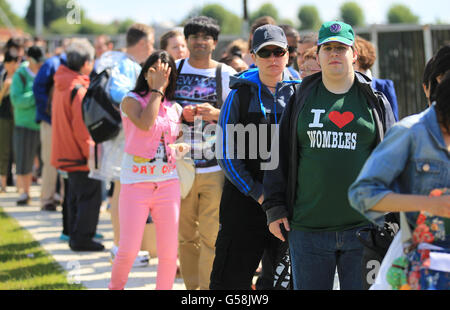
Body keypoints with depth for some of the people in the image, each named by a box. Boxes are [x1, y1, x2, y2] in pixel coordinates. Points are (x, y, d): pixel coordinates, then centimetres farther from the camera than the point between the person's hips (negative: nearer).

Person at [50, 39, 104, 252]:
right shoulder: (79, 89, -20)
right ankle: (82, 239, -2)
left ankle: (75, 236, 23)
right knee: (90, 196, -3)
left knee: (76, 197, 17)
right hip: (80, 155, -10)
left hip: (67, 153, 10)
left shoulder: (61, 85, 10)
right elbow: (82, 128, -23)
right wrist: (92, 155, -16)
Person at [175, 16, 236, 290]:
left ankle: (208, 288, -3)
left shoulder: (227, 75, 3)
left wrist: (216, 114, -17)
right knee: (186, 235, 6)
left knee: (211, 236, -8)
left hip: (216, 167, -2)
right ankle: (192, 287, 17)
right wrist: (180, 114, -7)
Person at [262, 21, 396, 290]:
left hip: (362, 227, -1)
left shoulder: (375, 102, 8)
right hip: (307, 230, 1)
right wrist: (275, 208, 3)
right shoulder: (302, 99, 9)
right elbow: (280, 154, 10)